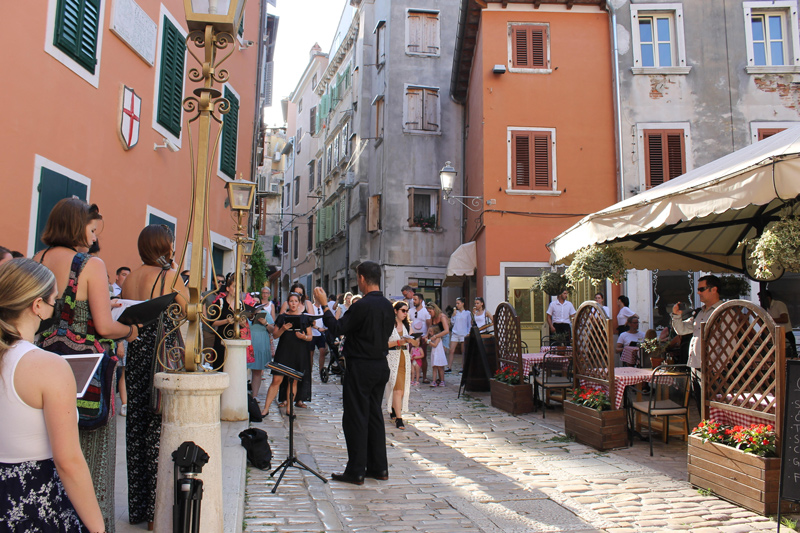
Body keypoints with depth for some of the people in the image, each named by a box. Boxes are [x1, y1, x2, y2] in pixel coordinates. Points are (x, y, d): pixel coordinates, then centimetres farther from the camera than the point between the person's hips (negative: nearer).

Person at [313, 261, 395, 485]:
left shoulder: (362, 305, -19)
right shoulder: (388, 306, 6)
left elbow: (338, 328, -15)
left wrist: (324, 305, -6)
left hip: (360, 368, -8)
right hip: (381, 365, 8)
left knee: (356, 418, 1)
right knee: (375, 416, 15)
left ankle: (356, 471, 7)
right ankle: (378, 467, 22)